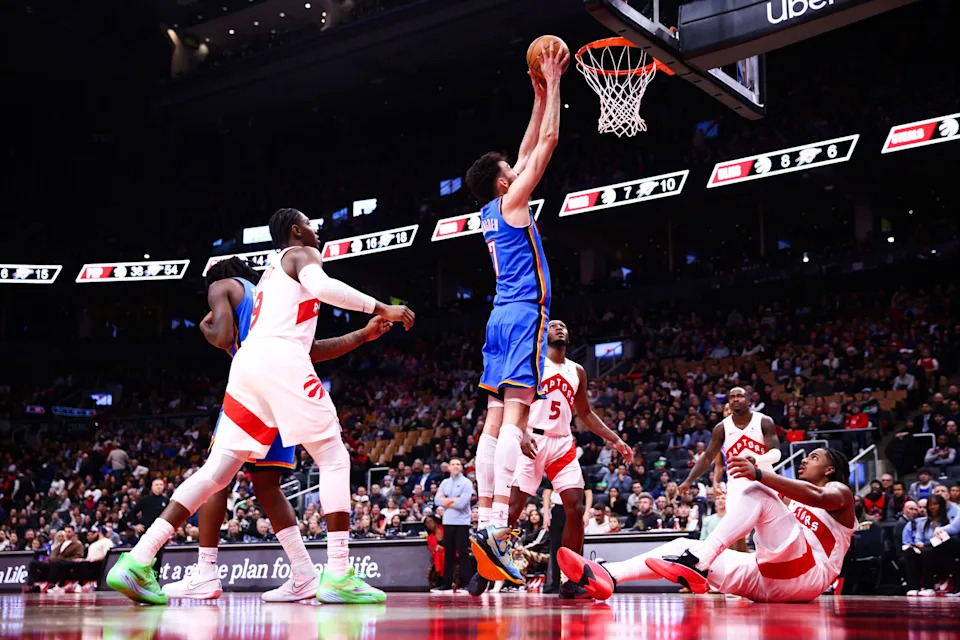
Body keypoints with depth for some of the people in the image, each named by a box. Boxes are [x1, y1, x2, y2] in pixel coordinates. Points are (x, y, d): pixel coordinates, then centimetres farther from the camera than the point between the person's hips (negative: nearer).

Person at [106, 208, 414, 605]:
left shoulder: (271, 272, 35)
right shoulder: (303, 254, 9)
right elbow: (320, 286, -15)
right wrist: (379, 308, -11)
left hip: (247, 363, 8)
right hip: (281, 360, -8)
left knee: (217, 471, 4)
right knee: (334, 460, -1)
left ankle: (138, 560, -6)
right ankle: (338, 576, -10)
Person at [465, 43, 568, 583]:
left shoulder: (492, 211, 19)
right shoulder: (512, 201, -3)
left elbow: (530, 148, 29)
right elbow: (548, 141, -3)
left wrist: (541, 96, 31)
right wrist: (553, 83, 6)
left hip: (502, 316, 9)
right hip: (525, 314, -9)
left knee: (496, 419, 6)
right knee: (515, 416, -17)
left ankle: (485, 518, 4)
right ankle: (496, 525, -26)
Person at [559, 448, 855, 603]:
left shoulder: (839, 491, 10)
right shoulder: (796, 499, 36)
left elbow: (817, 497, -17)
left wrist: (758, 475, -28)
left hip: (808, 575, -7)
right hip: (768, 580, 7)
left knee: (757, 491, -23)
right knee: (685, 546, -7)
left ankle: (697, 564, -38)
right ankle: (606, 576, -29)